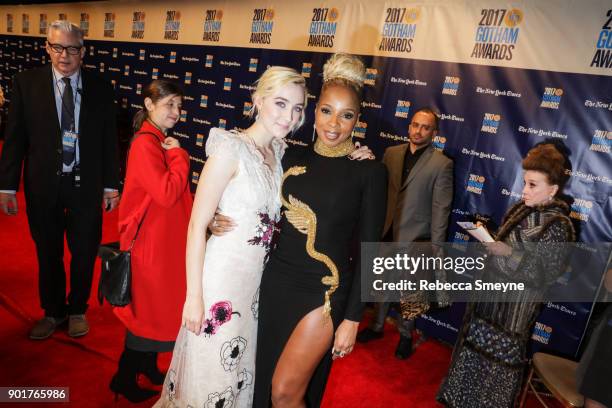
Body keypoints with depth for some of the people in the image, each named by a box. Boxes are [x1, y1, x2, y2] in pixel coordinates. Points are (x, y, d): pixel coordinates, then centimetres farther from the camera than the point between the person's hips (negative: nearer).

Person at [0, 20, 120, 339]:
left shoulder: (100, 89, -2)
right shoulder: (26, 83, -3)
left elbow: (109, 141, 1)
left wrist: (111, 185, 0)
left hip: (86, 185, 0)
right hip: (43, 185, 0)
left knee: (84, 253, 13)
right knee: (48, 254, 16)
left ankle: (77, 310, 36)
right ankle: (53, 312, 37)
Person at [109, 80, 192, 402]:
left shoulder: (161, 141, 10)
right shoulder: (145, 144, -19)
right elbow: (167, 194, -26)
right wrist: (178, 155, -18)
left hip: (165, 239, 9)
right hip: (150, 242, -9)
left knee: (159, 304, 21)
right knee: (147, 310, 5)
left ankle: (147, 362, 41)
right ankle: (125, 378, 26)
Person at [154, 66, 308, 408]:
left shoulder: (279, 151, 4)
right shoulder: (230, 149, -17)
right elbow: (197, 226, -17)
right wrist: (194, 296, -17)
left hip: (257, 282, 6)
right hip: (221, 280, -6)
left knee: (239, 372, 24)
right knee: (210, 373, 13)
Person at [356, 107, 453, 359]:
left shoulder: (442, 164, -9)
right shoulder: (391, 153, 3)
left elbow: (441, 209, -10)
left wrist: (436, 247, -11)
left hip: (415, 238, -3)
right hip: (386, 232, 4)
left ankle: (405, 335, 34)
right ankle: (377, 326, 39)